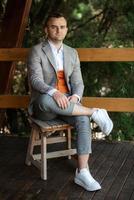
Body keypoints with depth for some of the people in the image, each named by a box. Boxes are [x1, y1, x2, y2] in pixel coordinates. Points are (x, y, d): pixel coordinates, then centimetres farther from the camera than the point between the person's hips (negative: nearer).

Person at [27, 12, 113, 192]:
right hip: (43, 106, -3)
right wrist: (54, 93, -38)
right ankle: (94, 112, -25)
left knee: (83, 120, -29)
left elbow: (78, 83, 5)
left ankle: (82, 172, -29)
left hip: (66, 101, 4)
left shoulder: (72, 53, 10)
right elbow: (36, 80, -18)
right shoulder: (37, 51, -5)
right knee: (46, 100, -41)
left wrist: (75, 97, -19)